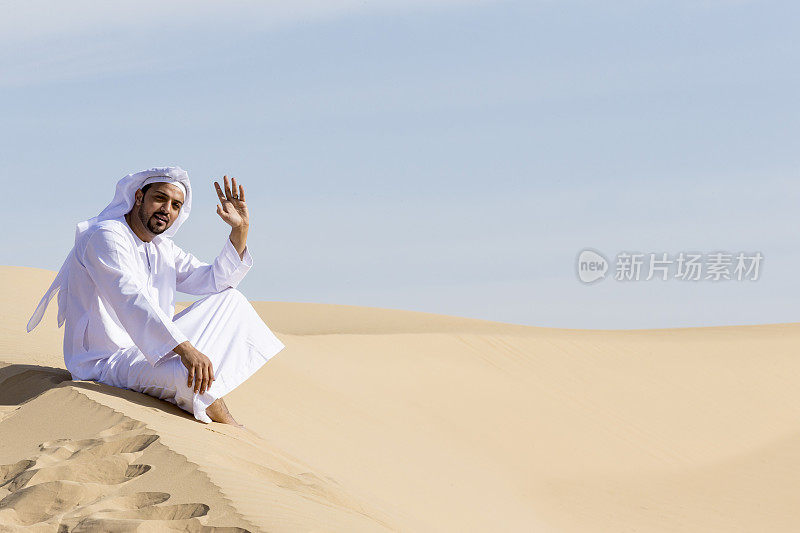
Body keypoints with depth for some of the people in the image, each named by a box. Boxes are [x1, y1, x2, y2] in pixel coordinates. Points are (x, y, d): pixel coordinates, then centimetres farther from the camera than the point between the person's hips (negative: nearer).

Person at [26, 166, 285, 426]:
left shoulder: (162, 248, 14)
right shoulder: (107, 237, -16)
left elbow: (214, 280, 18)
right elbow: (132, 302, -31)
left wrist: (240, 230, 2)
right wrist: (185, 349, -41)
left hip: (149, 350, 10)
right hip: (105, 362, -10)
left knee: (230, 300, 8)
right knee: (192, 375, -34)